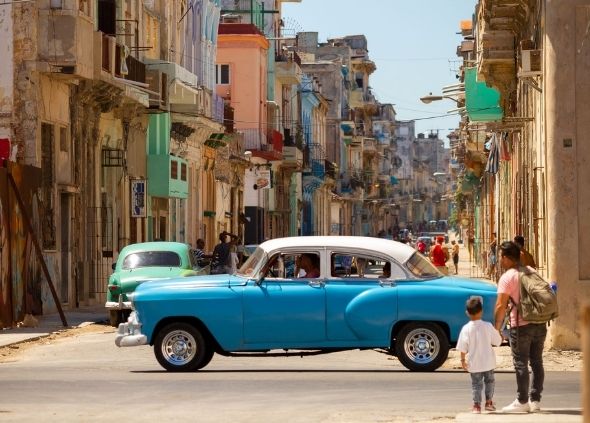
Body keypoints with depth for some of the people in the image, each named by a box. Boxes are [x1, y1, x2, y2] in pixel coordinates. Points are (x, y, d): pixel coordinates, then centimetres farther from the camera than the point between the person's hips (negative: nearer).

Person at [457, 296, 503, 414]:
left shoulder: (466, 329, -12)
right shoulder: (488, 326, -11)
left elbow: (463, 347, -10)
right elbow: (497, 341, -2)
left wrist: (463, 360, 1)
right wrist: (498, 333, 18)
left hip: (474, 363, -1)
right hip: (488, 361, 1)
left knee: (476, 383, 9)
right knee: (489, 381, 19)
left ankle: (477, 405, 4)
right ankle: (489, 402, 21)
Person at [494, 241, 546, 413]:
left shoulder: (507, 277, -10)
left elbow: (501, 306, -14)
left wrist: (497, 328, -7)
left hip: (521, 326, -6)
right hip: (540, 324, 7)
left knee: (521, 364, 1)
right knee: (537, 362, 11)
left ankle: (522, 402, 5)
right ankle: (535, 400, 16)